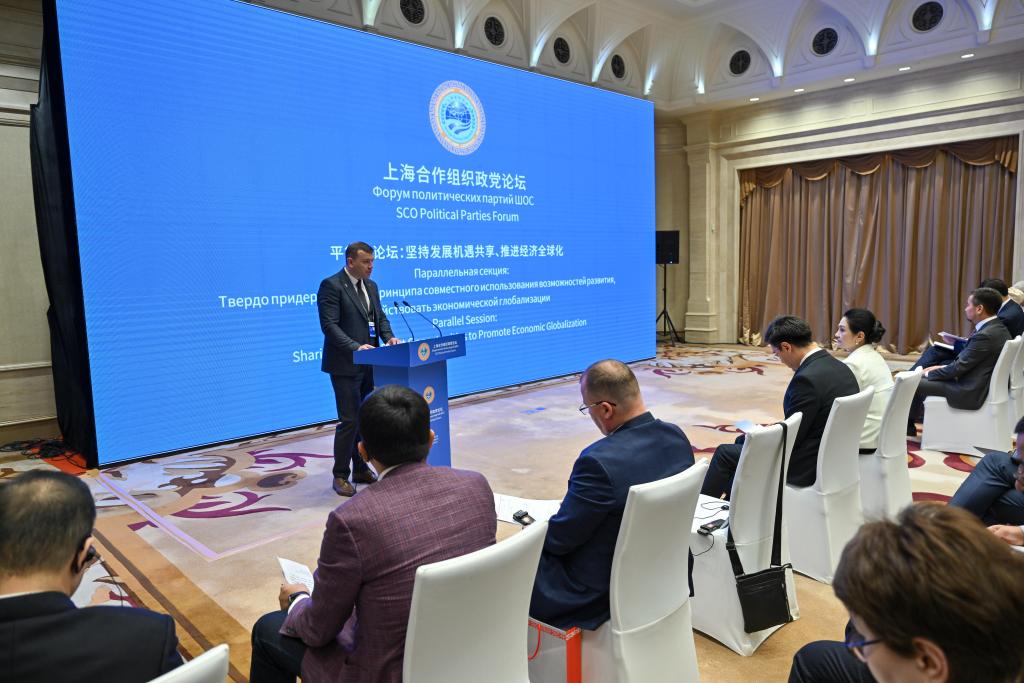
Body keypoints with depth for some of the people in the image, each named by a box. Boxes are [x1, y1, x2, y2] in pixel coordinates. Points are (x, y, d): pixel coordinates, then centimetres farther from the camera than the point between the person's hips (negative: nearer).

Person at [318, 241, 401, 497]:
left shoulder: (371, 286, 13)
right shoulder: (331, 285, -11)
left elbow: (380, 317, 16)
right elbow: (329, 325, -18)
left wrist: (388, 336, -4)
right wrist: (355, 346, -29)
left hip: (368, 363, 8)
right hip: (345, 364, -7)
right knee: (349, 420, -6)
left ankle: (360, 469, 25)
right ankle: (340, 476, 8)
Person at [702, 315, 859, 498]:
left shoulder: (807, 379, -27)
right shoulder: (840, 367, 2)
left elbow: (790, 439, -20)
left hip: (806, 468, -9)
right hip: (828, 457, 9)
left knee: (725, 453, 5)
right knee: (742, 441, 22)